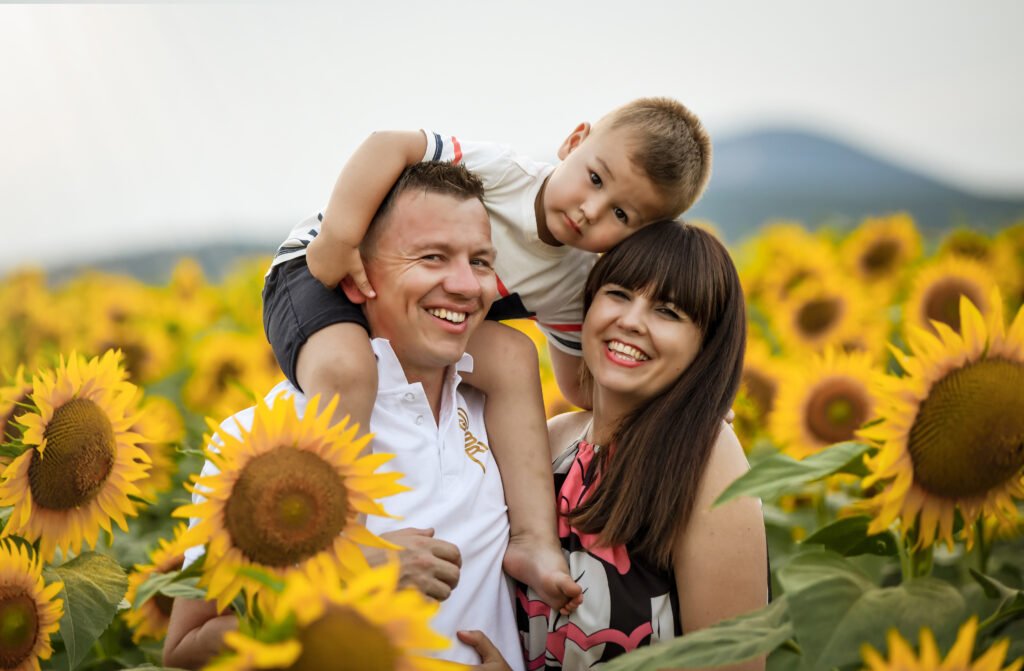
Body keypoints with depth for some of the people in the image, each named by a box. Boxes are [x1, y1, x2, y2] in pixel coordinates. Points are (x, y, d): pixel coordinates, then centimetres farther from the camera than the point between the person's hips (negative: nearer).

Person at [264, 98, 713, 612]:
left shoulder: (572, 286, -6)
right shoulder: (503, 172, -26)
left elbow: (579, 384, 5)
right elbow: (387, 148, -33)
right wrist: (337, 240, -38)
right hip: (316, 272, -6)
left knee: (511, 356, -14)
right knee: (346, 367, -37)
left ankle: (533, 537, -13)